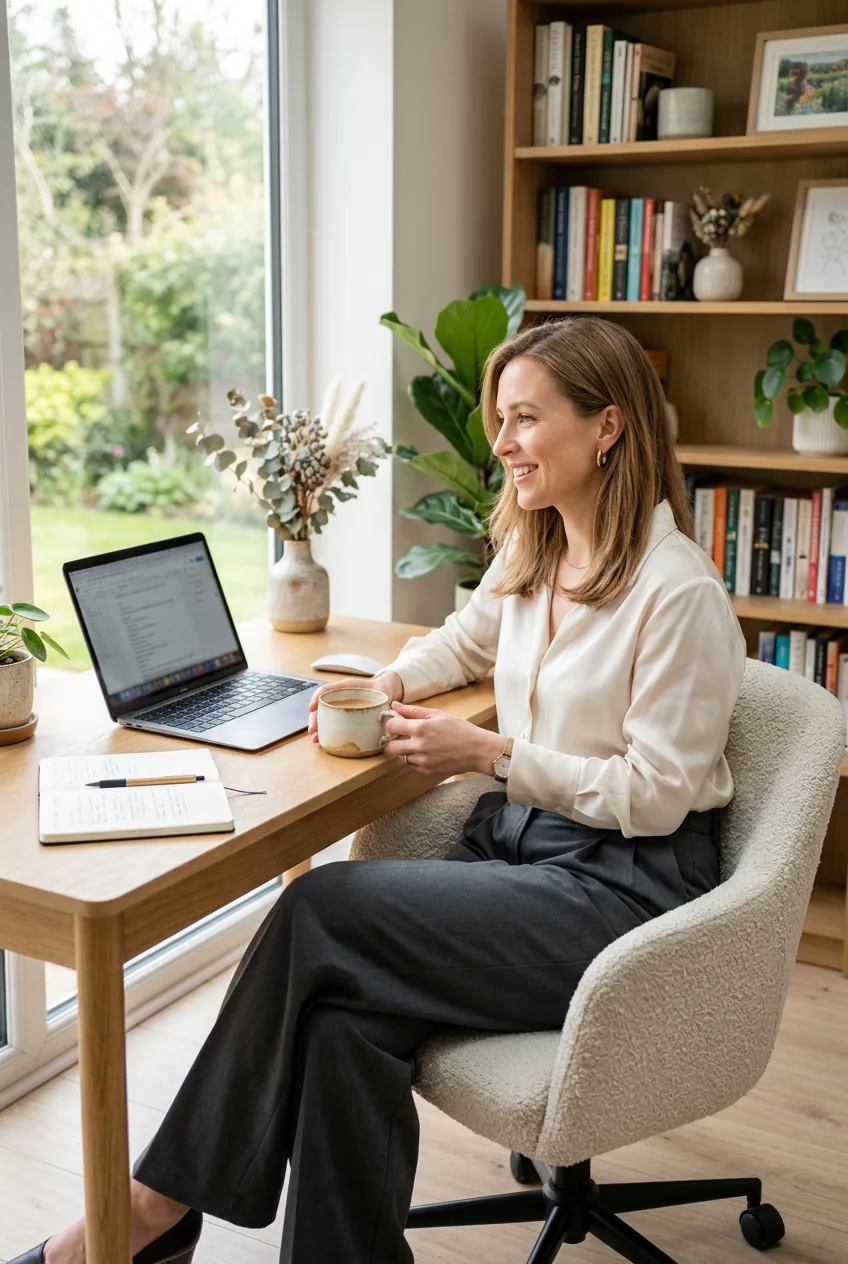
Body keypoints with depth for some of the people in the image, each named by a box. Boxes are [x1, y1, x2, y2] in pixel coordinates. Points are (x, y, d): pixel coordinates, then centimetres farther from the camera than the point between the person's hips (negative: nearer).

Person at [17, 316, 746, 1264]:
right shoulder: (530, 553, 8)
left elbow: (654, 795, -15)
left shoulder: (678, 593, -16)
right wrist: (387, 683, 6)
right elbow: (461, 644, 27)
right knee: (345, 1017, -21)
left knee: (323, 910, -21)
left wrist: (490, 753, -17)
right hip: (512, 837, 7)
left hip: (626, 879, -7)